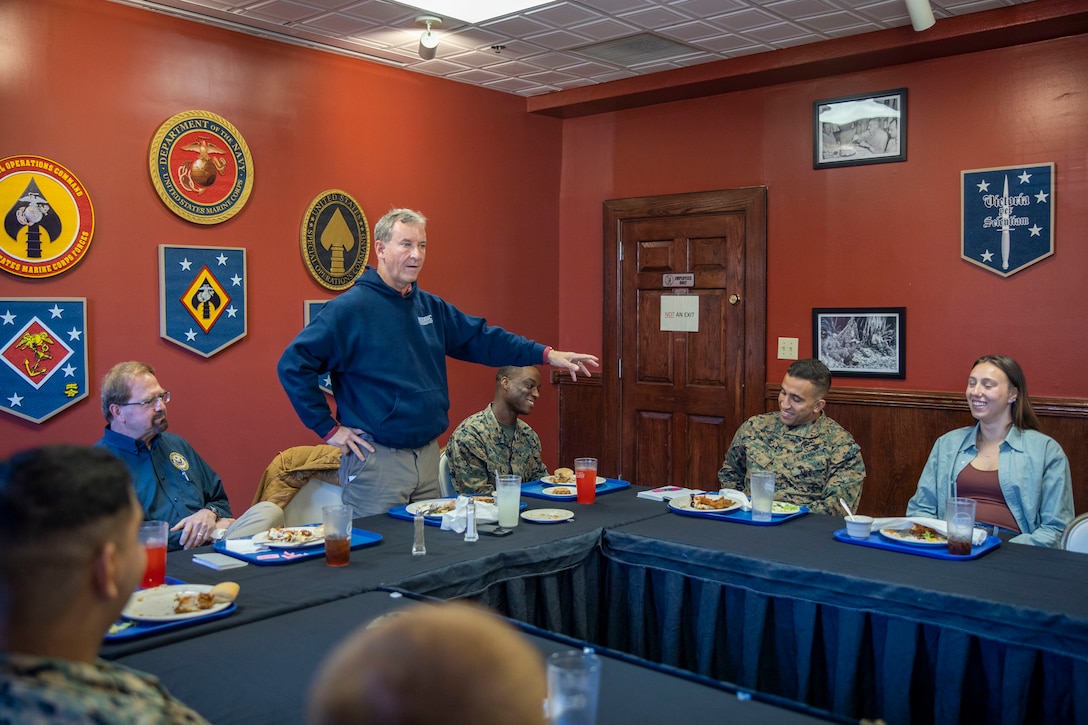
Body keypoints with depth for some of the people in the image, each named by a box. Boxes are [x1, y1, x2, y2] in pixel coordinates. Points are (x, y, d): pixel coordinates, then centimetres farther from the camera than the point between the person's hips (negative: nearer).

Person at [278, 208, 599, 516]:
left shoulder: (431, 306, 10)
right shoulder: (350, 308, -12)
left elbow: (481, 338, 14)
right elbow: (293, 365, -13)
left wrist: (546, 354, 6)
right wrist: (328, 428, -11)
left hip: (428, 455, 7)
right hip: (376, 459, -7)